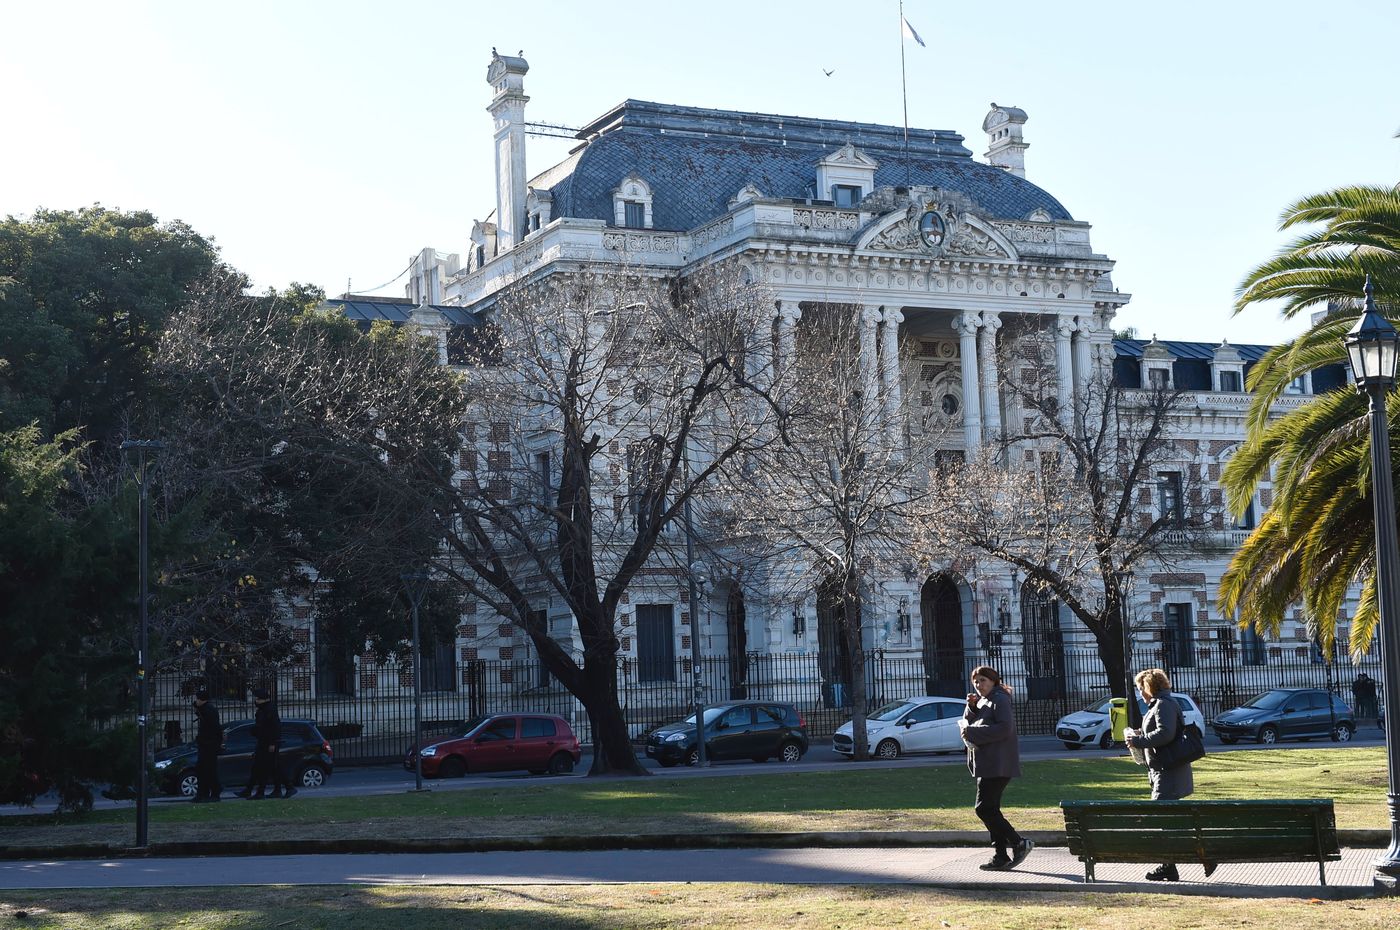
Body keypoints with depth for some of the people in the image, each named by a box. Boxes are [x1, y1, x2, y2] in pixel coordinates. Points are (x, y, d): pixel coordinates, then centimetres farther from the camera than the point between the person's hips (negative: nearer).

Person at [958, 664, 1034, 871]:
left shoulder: (999, 700, -9)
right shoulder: (982, 701, 21)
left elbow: (1004, 728, -22)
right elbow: (968, 724, 18)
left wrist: (973, 732, -20)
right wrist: (971, 707, 0)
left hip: (997, 765, -10)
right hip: (985, 764, 10)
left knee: (984, 808, -13)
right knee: (990, 809, 9)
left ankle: (1019, 843, -7)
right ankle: (1001, 857, 12)